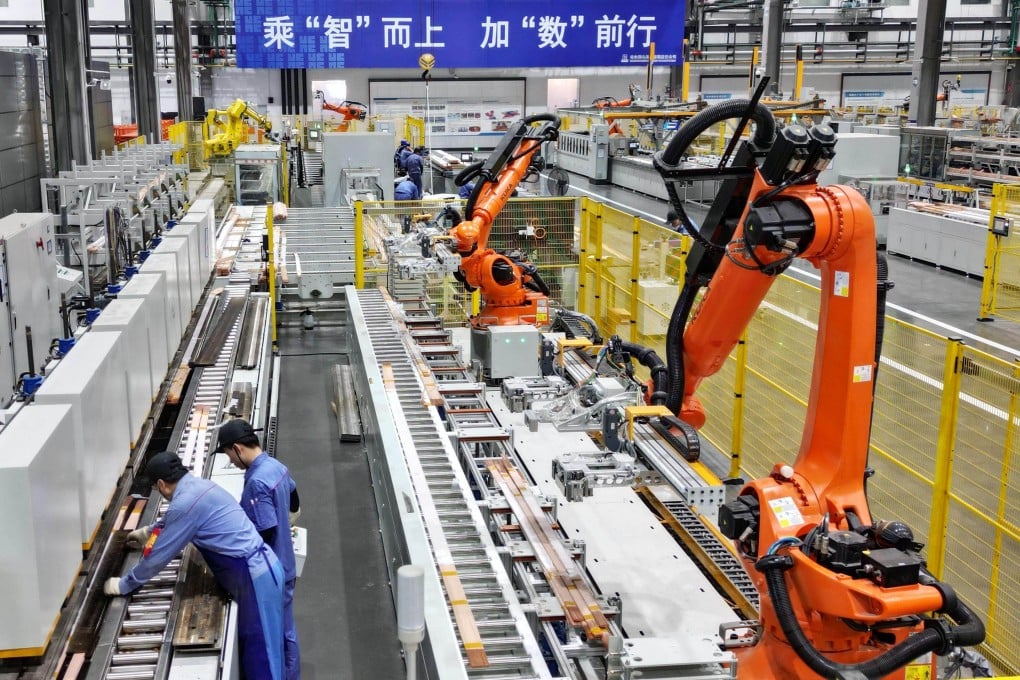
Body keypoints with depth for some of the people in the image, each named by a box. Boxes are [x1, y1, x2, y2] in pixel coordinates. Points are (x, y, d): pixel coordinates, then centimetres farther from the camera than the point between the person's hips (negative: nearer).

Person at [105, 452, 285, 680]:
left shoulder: (186, 503, -18)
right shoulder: (196, 485, 12)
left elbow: (158, 556, -8)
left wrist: (123, 585, 6)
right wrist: (147, 532, 52)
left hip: (255, 577, -10)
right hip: (258, 568, 10)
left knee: (260, 654, -2)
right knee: (250, 645, 18)